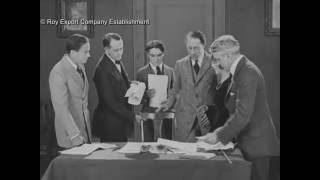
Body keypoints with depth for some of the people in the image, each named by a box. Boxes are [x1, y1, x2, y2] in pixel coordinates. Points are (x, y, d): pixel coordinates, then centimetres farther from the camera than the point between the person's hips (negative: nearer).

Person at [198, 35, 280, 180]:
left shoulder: (248, 73, -19)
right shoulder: (241, 70, 11)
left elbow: (243, 115, -25)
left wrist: (219, 136, -18)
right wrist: (224, 129, 9)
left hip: (257, 144, -9)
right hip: (250, 142, 9)